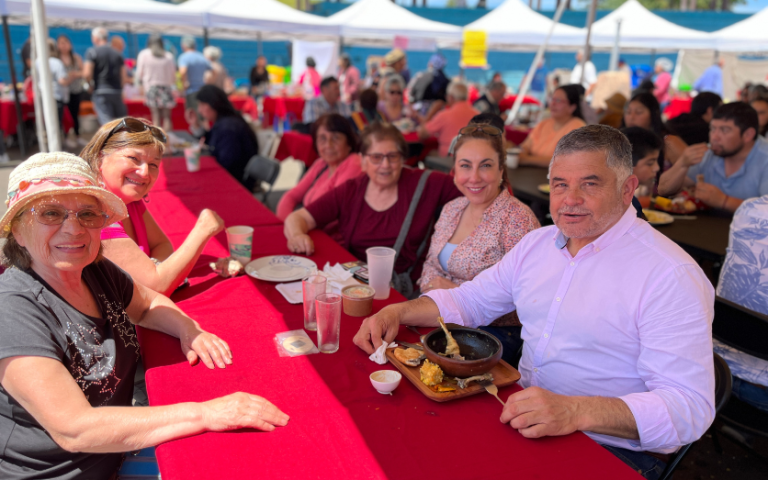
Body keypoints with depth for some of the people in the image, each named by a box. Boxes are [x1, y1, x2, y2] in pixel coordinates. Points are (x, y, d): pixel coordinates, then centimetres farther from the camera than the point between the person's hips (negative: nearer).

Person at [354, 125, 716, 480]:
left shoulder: (672, 276, -16)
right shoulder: (537, 243, 7)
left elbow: (691, 408, -22)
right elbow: (470, 300, 15)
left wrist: (577, 411, -37)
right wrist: (398, 312, -2)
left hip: (609, 449, -5)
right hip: (524, 418, 6)